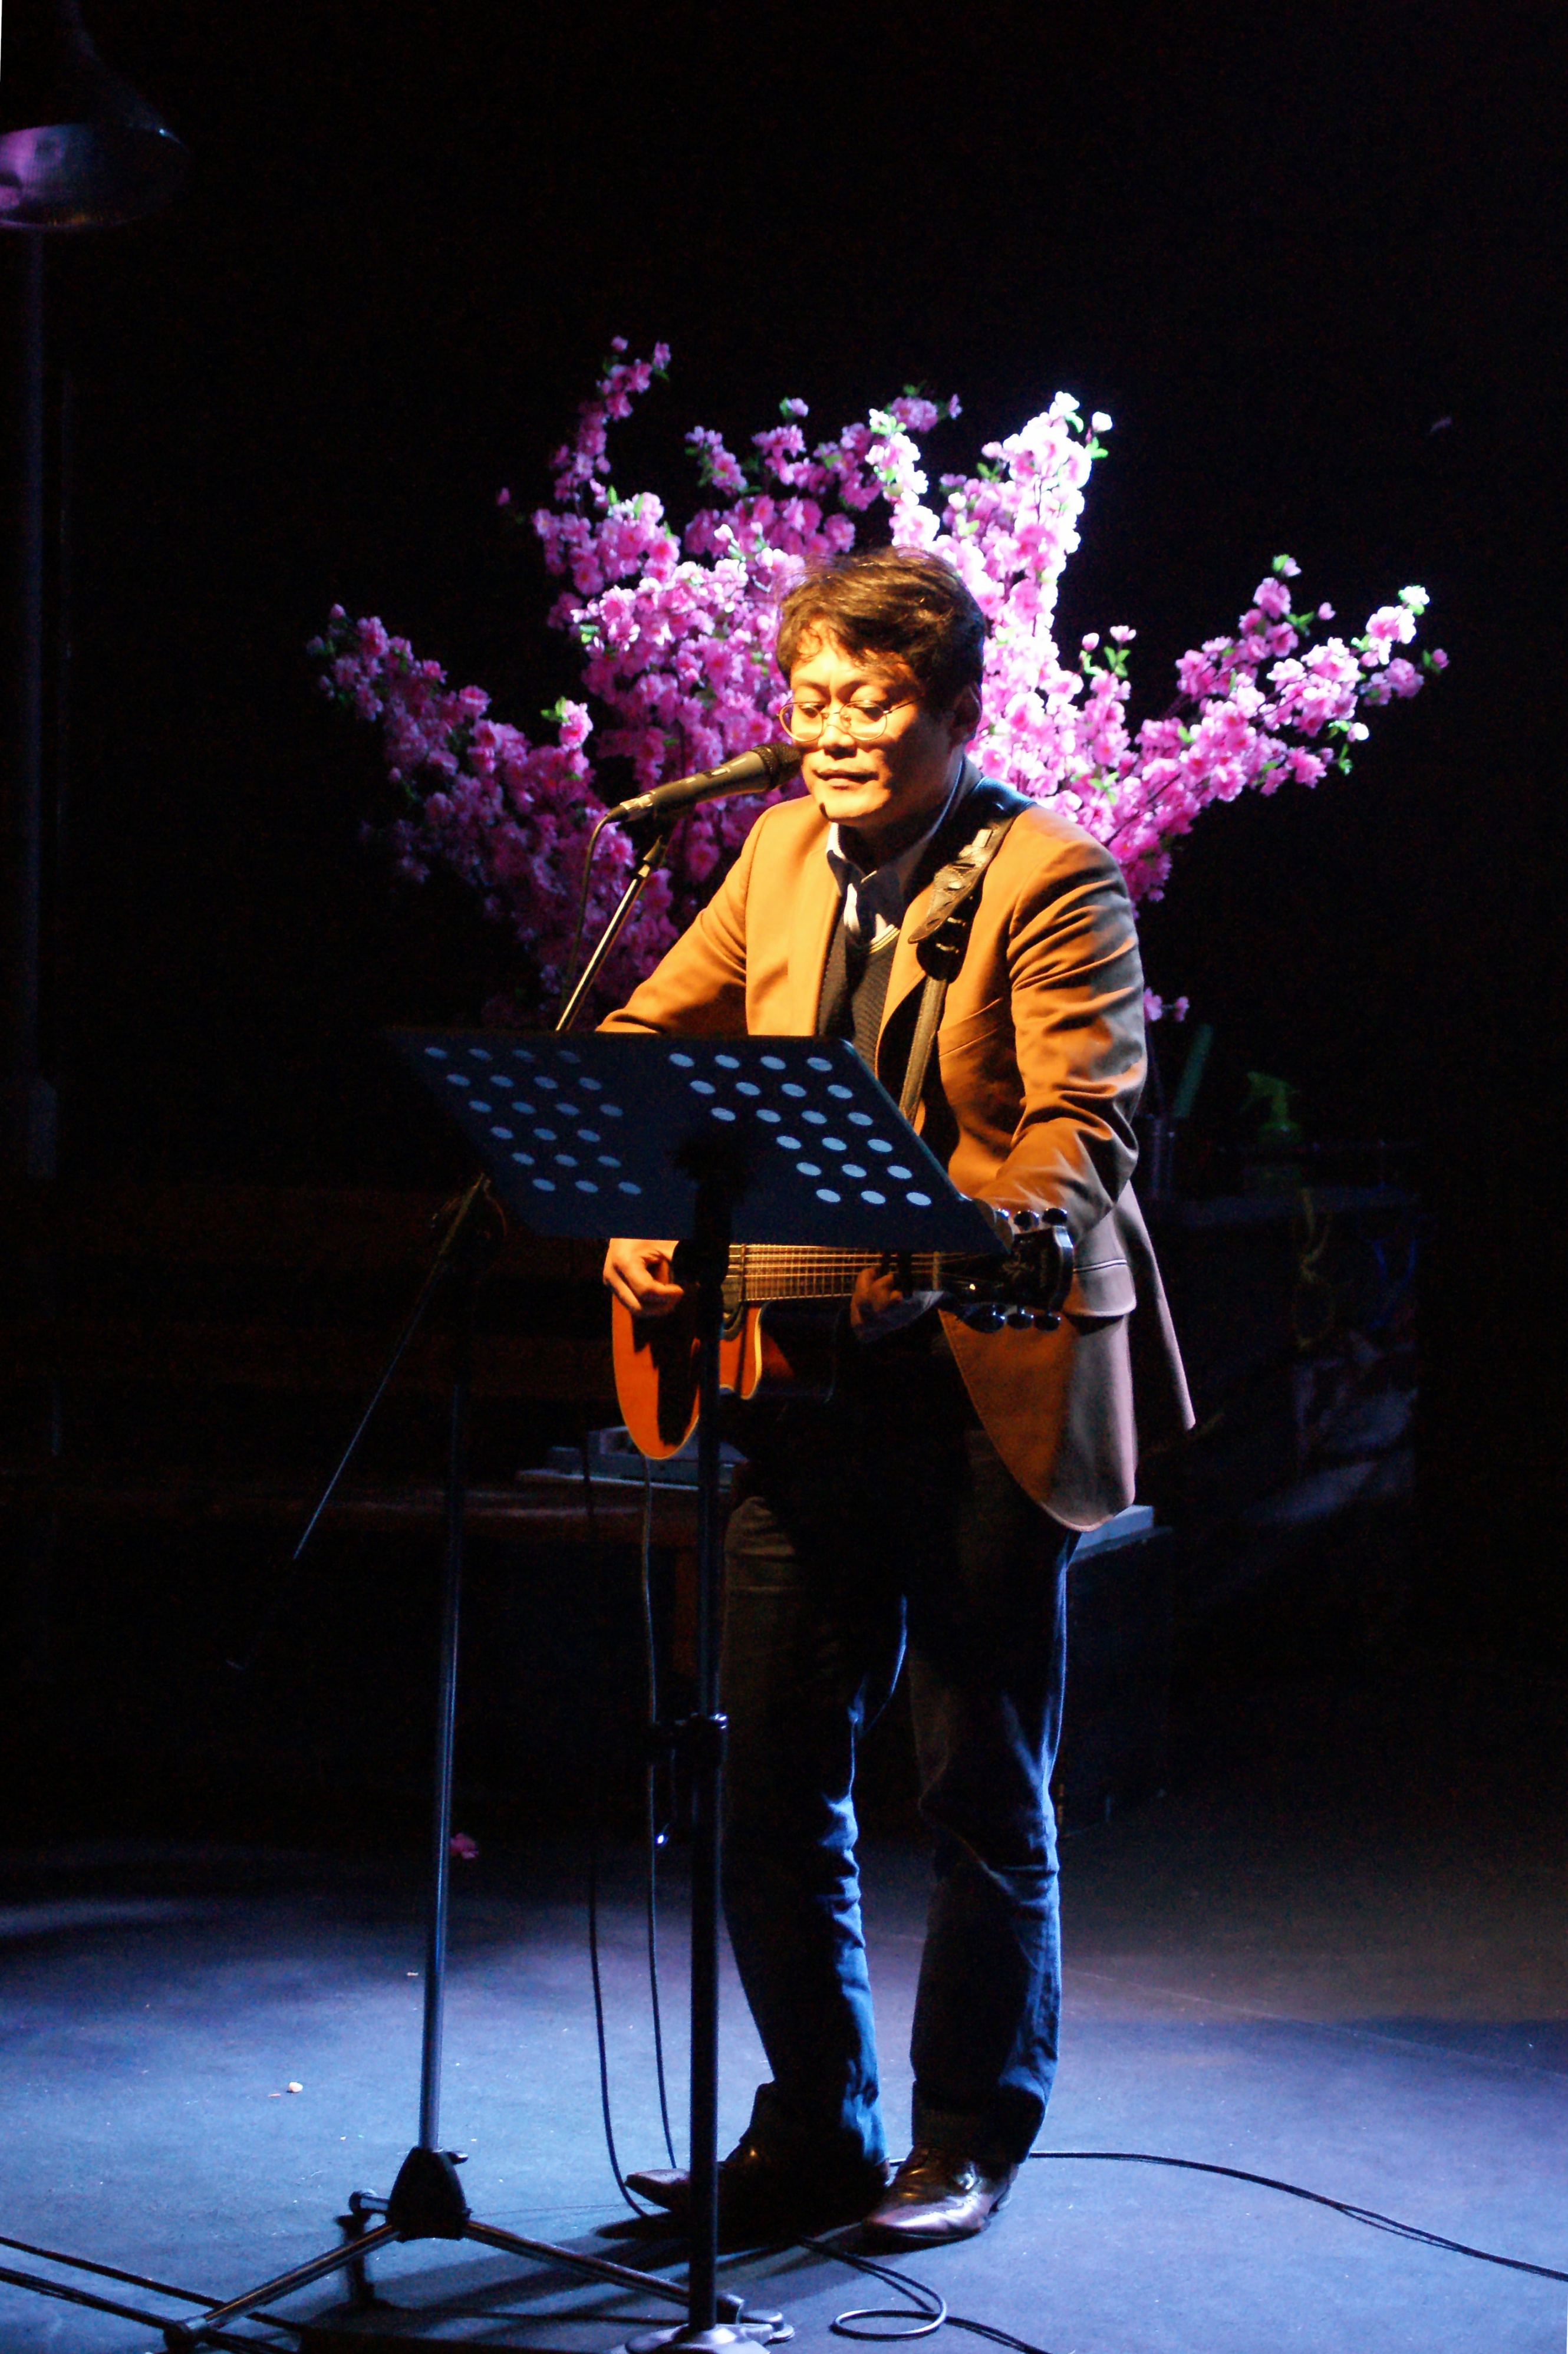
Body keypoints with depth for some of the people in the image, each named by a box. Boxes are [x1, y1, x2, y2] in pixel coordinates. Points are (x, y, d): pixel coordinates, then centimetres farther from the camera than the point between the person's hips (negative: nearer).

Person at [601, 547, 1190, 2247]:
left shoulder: (1051, 878, -10)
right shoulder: (783, 857, 9)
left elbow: (1087, 1128, -19)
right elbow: (645, 1042, 15)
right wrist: (633, 1211, -3)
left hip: (994, 1382, -6)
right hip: (803, 1374, 6)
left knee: (983, 1790, 5)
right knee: (770, 1776, 8)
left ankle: (970, 2143, 22)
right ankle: (816, 2134, 23)